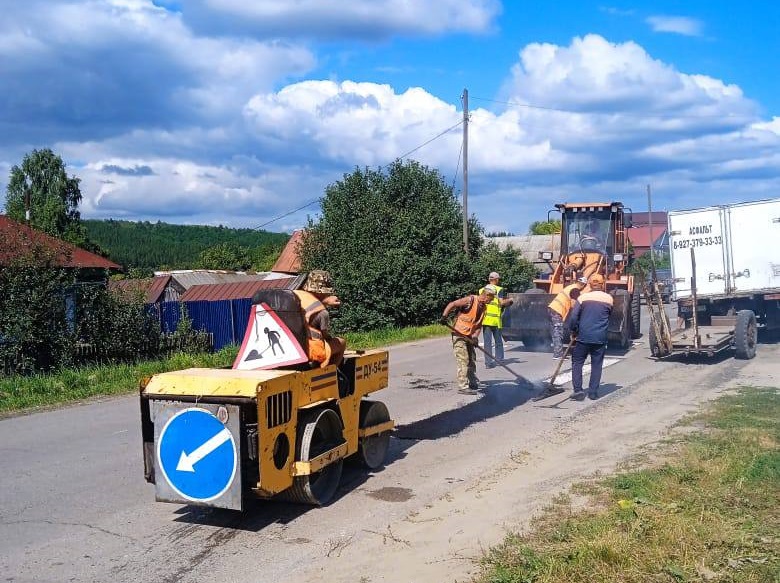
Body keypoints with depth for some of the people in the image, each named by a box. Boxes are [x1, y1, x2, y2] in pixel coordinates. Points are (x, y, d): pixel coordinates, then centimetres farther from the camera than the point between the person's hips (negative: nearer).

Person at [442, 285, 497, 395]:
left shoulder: (484, 307, 10)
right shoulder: (471, 300, -15)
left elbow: (479, 324, 9)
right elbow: (452, 304, -20)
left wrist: (475, 336, -7)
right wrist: (444, 316, -33)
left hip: (469, 336, 8)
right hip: (459, 334, -8)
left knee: (472, 360, 16)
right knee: (463, 360, -10)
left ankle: (474, 383, 30)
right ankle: (463, 387, -7)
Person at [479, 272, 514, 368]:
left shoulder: (482, 290, 8)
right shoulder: (499, 289, -4)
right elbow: (502, 302, -12)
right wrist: (509, 301, 8)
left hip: (485, 319, 3)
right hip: (495, 319, -3)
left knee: (487, 341, 4)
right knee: (498, 340, 15)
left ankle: (488, 362, 1)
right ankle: (499, 358, 22)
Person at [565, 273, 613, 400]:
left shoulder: (583, 297, -5)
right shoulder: (609, 299, 2)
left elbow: (573, 317, -7)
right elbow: (609, 316, 15)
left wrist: (574, 331, 7)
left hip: (584, 336, -2)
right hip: (600, 338, 2)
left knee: (577, 362, 9)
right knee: (597, 364, 11)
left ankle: (578, 390, -1)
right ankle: (593, 392, 11)